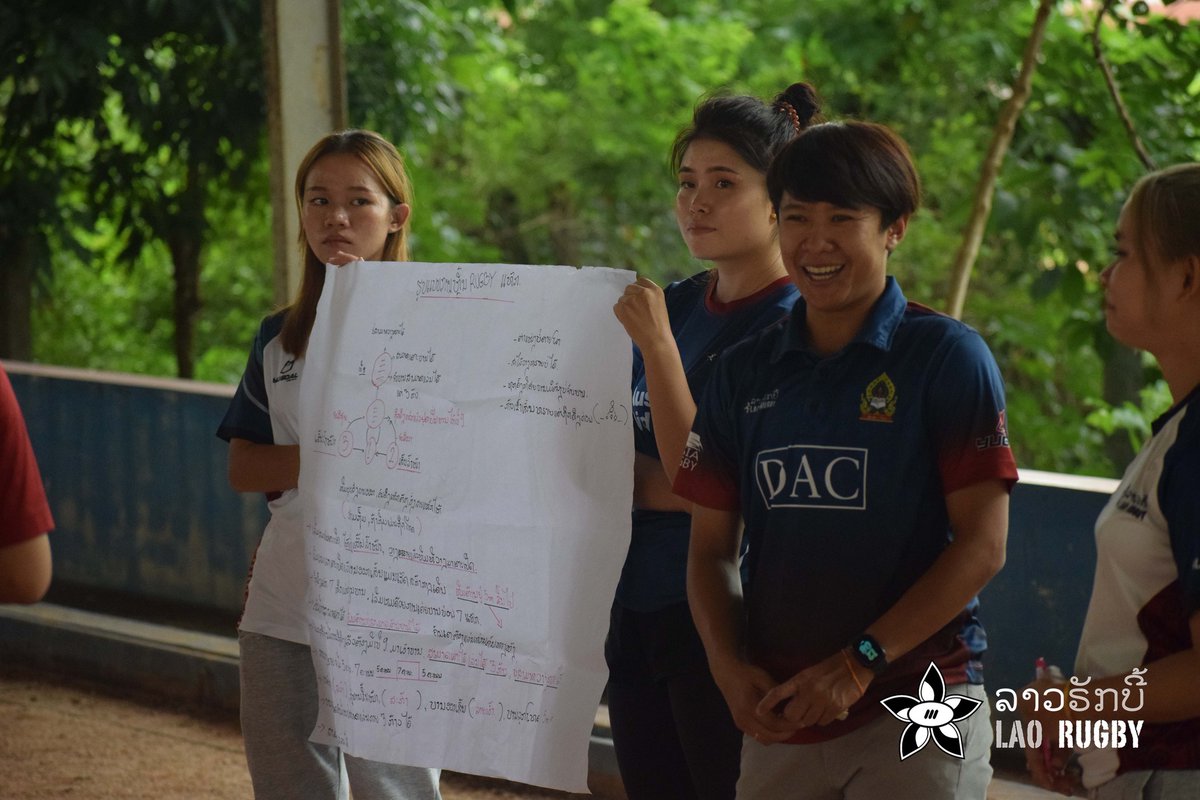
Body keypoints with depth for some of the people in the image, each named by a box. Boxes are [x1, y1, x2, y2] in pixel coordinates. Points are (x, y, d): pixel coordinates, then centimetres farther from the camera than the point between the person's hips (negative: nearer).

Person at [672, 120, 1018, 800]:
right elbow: (712, 545, 12)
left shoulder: (949, 356, -4)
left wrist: (858, 664, -15)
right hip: (777, 717, 4)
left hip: (918, 712, -4)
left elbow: (982, 545, -10)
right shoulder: (745, 372, 9)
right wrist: (729, 666, -6)